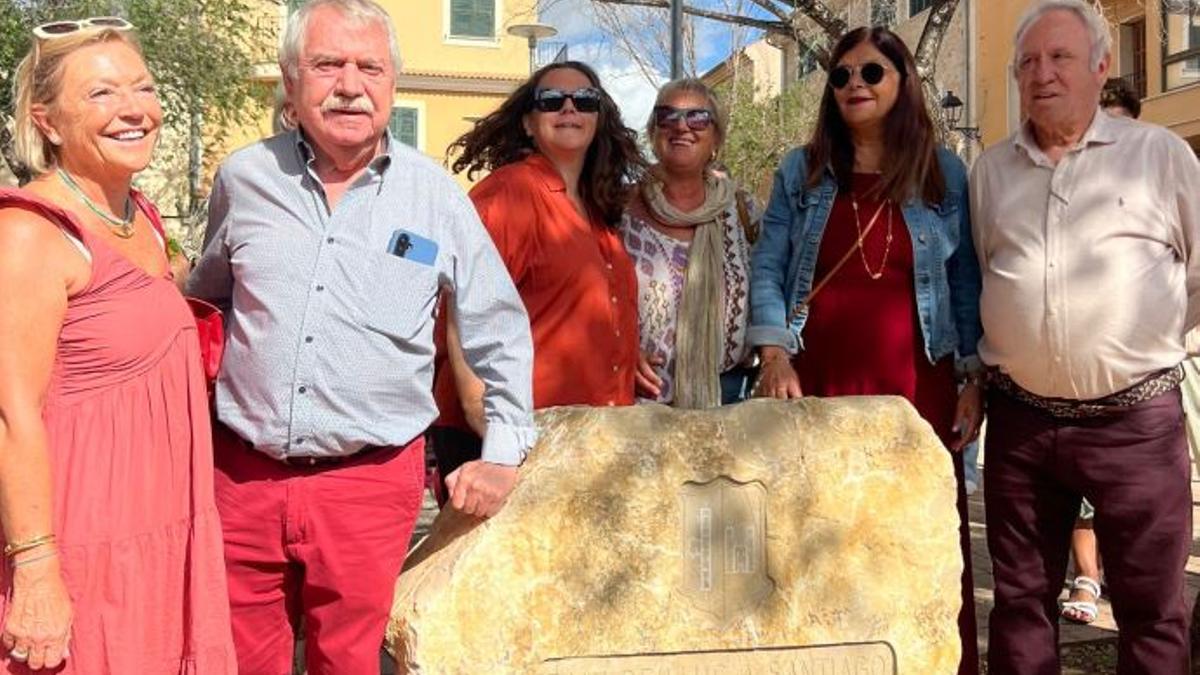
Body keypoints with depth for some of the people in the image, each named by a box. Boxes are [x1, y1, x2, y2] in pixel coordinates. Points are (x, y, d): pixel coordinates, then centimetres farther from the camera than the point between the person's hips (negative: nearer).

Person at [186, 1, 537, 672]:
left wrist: (504, 451, 6)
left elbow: (503, 331, 8)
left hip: (372, 483, -1)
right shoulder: (244, 178, 2)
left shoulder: (435, 196, -2)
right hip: (243, 473, 2)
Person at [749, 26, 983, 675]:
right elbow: (766, 269, 4)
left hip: (916, 388, 0)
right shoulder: (799, 171, 9)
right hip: (816, 385, 0)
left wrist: (975, 380, 2)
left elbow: (967, 284, 9)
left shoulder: (946, 174, 9)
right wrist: (774, 356, -10)